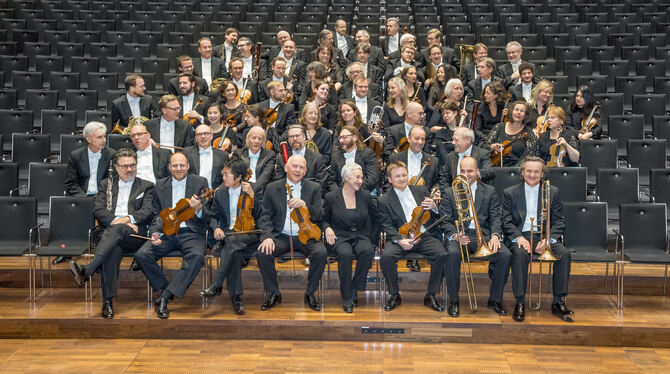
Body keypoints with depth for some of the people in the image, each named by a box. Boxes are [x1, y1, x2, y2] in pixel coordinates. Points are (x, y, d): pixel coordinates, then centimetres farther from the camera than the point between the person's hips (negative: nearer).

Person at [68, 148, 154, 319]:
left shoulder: (147, 186, 20)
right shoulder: (106, 184, 25)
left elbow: (147, 212, 4)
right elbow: (98, 210, 8)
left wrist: (128, 219, -15)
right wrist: (115, 220, -11)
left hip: (134, 235, -1)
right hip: (108, 232, 1)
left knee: (117, 230, -37)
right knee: (113, 250, -35)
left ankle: (86, 270, -47)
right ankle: (108, 300, -39)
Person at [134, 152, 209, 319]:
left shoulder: (200, 183, 5)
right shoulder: (160, 186, 13)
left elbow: (207, 217, 1)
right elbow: (156, 215, 14)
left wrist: (199, 209, -24)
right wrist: (155, 233, -7)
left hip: (190, 233, -2)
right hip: (166, 232, 3)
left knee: (197, 256, -33)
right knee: (142, 254, -22)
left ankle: (164, 297, -25)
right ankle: (165, 289, -2)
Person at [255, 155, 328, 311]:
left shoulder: (314, 188, 7)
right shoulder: (272, 188, 7)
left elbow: (319, 215, -1)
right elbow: (265, 216, 4)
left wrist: (304, 205, -20)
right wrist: (267, 236, -14)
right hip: (281, 236, 1)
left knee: (321, 253, -29)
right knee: (262, 253, -26)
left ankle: (310, 294, -6)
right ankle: (273, 294, -2)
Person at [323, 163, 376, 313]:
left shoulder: (365, 196, 7)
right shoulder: (332, 197, 2)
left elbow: (376, 215, 14)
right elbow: (324, 219, 12)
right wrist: (327, 228, -9)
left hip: (360, 236, 2)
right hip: (339, 237, -2)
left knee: (368, 251, -33)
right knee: (346, 253, -36)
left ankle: (354, 289, -15)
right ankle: (346, 297, -20)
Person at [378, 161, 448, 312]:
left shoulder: (421, 190, 13)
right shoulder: (384, 200, 5)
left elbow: (435, 217, 17)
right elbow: (387, 226, -2)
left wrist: (433, 208, -7)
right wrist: (399, 240, -20)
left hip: (424, 236, 2)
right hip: (401, 238, -2)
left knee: (442, 254, -26)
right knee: (386, 257, -30)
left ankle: (431, 295, -7)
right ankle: (394, 295, -6)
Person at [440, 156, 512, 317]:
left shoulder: (489, 191, 15)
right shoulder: (449, 193, 12)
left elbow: (495, 218, 7)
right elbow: (446, 221, 3)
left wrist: (495, 235, -14)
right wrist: (455, 236, -17)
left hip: (484, 235, 2)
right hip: (459, 235, -1)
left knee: (505, 255, -26)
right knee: (452, 254, -34)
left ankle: (495, 299, -5)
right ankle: (453, 301, -15)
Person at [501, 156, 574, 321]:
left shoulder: (553, 192, 13)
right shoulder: (510, 193, 9)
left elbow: (558, 221, 7)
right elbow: (507, 221, 2)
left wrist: (548, 239, -12)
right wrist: (518, 237, -17)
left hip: (544, 236, 2)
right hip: (520, 236, -2)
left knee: (564, 253, -26)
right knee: (520, 254, -34)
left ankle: (558, 302, -17)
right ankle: (520, 303, -27)